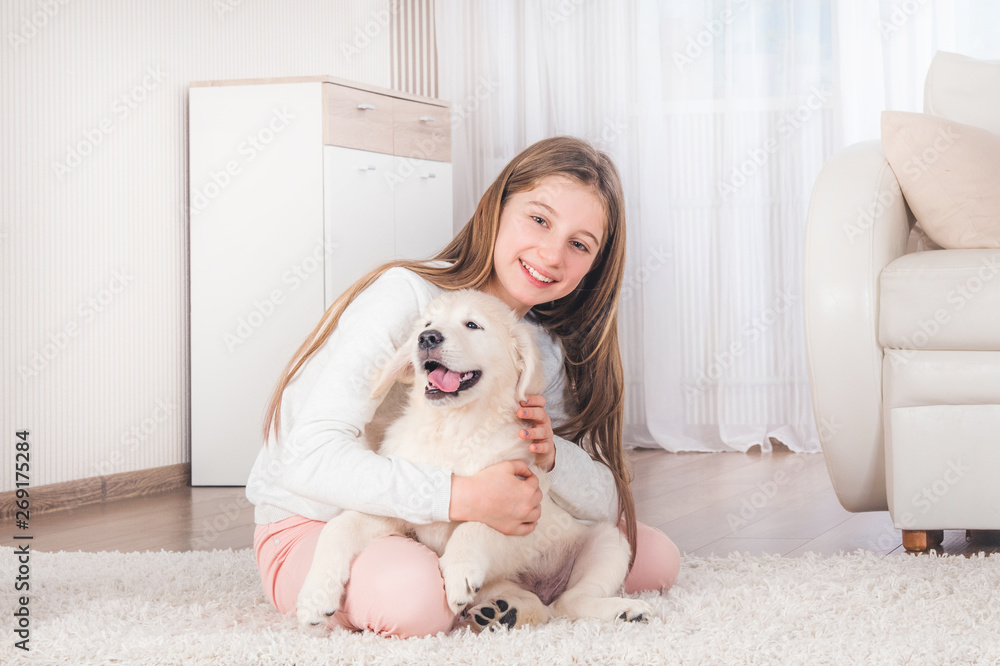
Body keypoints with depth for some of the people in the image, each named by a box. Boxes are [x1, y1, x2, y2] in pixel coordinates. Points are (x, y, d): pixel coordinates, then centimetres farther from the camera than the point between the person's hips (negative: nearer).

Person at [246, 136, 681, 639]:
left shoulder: (547, 351, 1)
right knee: (414, 593, -42)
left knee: (656, 557, 1)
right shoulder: (405, 297, -22)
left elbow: (607, 502, 1)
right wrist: (464, 497, -40)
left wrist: (551, 455, -22)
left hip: (447, 537, 7)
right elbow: (311, 457, -31)